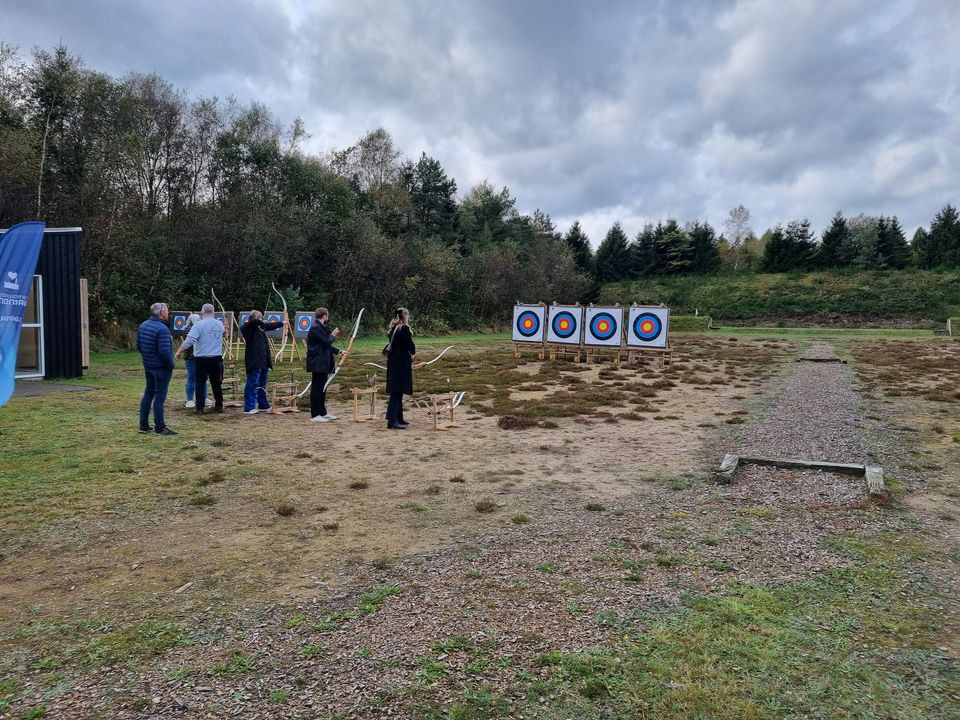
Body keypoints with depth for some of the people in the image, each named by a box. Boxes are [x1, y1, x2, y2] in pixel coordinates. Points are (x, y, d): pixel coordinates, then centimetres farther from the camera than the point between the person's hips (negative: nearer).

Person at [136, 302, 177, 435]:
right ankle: (160, 428, 2)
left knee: (148, 394, 16)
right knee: (160, 397, -3)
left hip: (148, 366, 9)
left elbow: (139, 346, 14)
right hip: (161, 368, -9)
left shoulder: (143, 325, 7)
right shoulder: (162, 329, -21)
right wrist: (171, 365, -12)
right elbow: (164, 351, -25)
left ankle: (143, 425, 22)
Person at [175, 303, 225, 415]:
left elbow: (189, 341, -19)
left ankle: (200, 408, 4)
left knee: (200, 384, 4)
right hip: (216, 358, 4)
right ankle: (219, 405, 20)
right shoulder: (220, 324, 2)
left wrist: (179, 352, -9)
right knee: (216, 383, 15)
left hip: (202, 358, -4)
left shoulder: (199, 325, -12)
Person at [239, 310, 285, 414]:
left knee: (262, 385, 19)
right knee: (252, 384, -9)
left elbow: (270, 325, 33)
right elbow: (254, 322, -35)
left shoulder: (261, 326, 14)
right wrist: (258, 321, -14)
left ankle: (263, 405, 30)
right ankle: (248, 408, -6)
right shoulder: (249, 328, -12)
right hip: (254, 362, -10)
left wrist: (282, 323, 46)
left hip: (262, 362, 10)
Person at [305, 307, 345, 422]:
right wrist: (333, 335, -2)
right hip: (317, 364, -10)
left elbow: (326, 345, 22)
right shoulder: (315, 328, -16)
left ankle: (323, 413, 22)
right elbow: (326, 342, -21)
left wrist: (338, 352, 15)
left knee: (321, 389, 15)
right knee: (316, 389, -5)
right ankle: (315, 415, 0)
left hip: (322, 364, 10)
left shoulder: (320, 327, 16)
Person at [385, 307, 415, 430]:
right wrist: (413, 353, 6)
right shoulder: (404, 329, -13)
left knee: (397, 392, 15)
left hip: (393, 362, 9)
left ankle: (398, 418, 23)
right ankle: (392, 421, -12)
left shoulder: (394, 328, 12)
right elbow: (411, 346, -15)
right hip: (402, 363, -9)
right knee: (397, 391, -9)